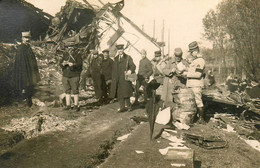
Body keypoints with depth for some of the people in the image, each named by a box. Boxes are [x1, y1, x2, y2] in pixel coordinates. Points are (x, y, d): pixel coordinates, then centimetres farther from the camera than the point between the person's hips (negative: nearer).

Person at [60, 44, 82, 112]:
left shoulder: (77, 54, -4)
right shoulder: (65, 54, 11)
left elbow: (80, 64, -11)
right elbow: (60, 63, 10)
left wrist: (73, 64, -26)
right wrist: (63, 64, -13)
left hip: (74, 76, -5)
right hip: (65, 75, 5)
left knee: (75, 91, -2)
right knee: (67, 91, 11)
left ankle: (76, 105, 9)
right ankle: (68, 105, 22)